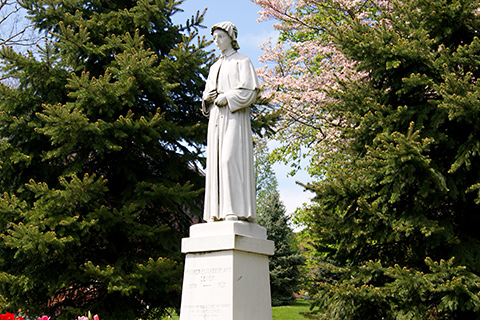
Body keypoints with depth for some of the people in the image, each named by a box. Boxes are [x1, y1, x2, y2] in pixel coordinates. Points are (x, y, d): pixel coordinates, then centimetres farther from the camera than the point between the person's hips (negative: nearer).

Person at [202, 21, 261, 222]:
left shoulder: (242, 61, 6)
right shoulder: (215, 67, 25)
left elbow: (251, 90, -6)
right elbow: (207, 94, 25)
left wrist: (226, 97, -12)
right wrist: (207, 98, 2)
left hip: (234, 116, -6)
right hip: (216, 117, 7)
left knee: (231, 158, -18)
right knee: (216, 160, -2)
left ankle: (236, 210, -19)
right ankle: (218, 212, -3)